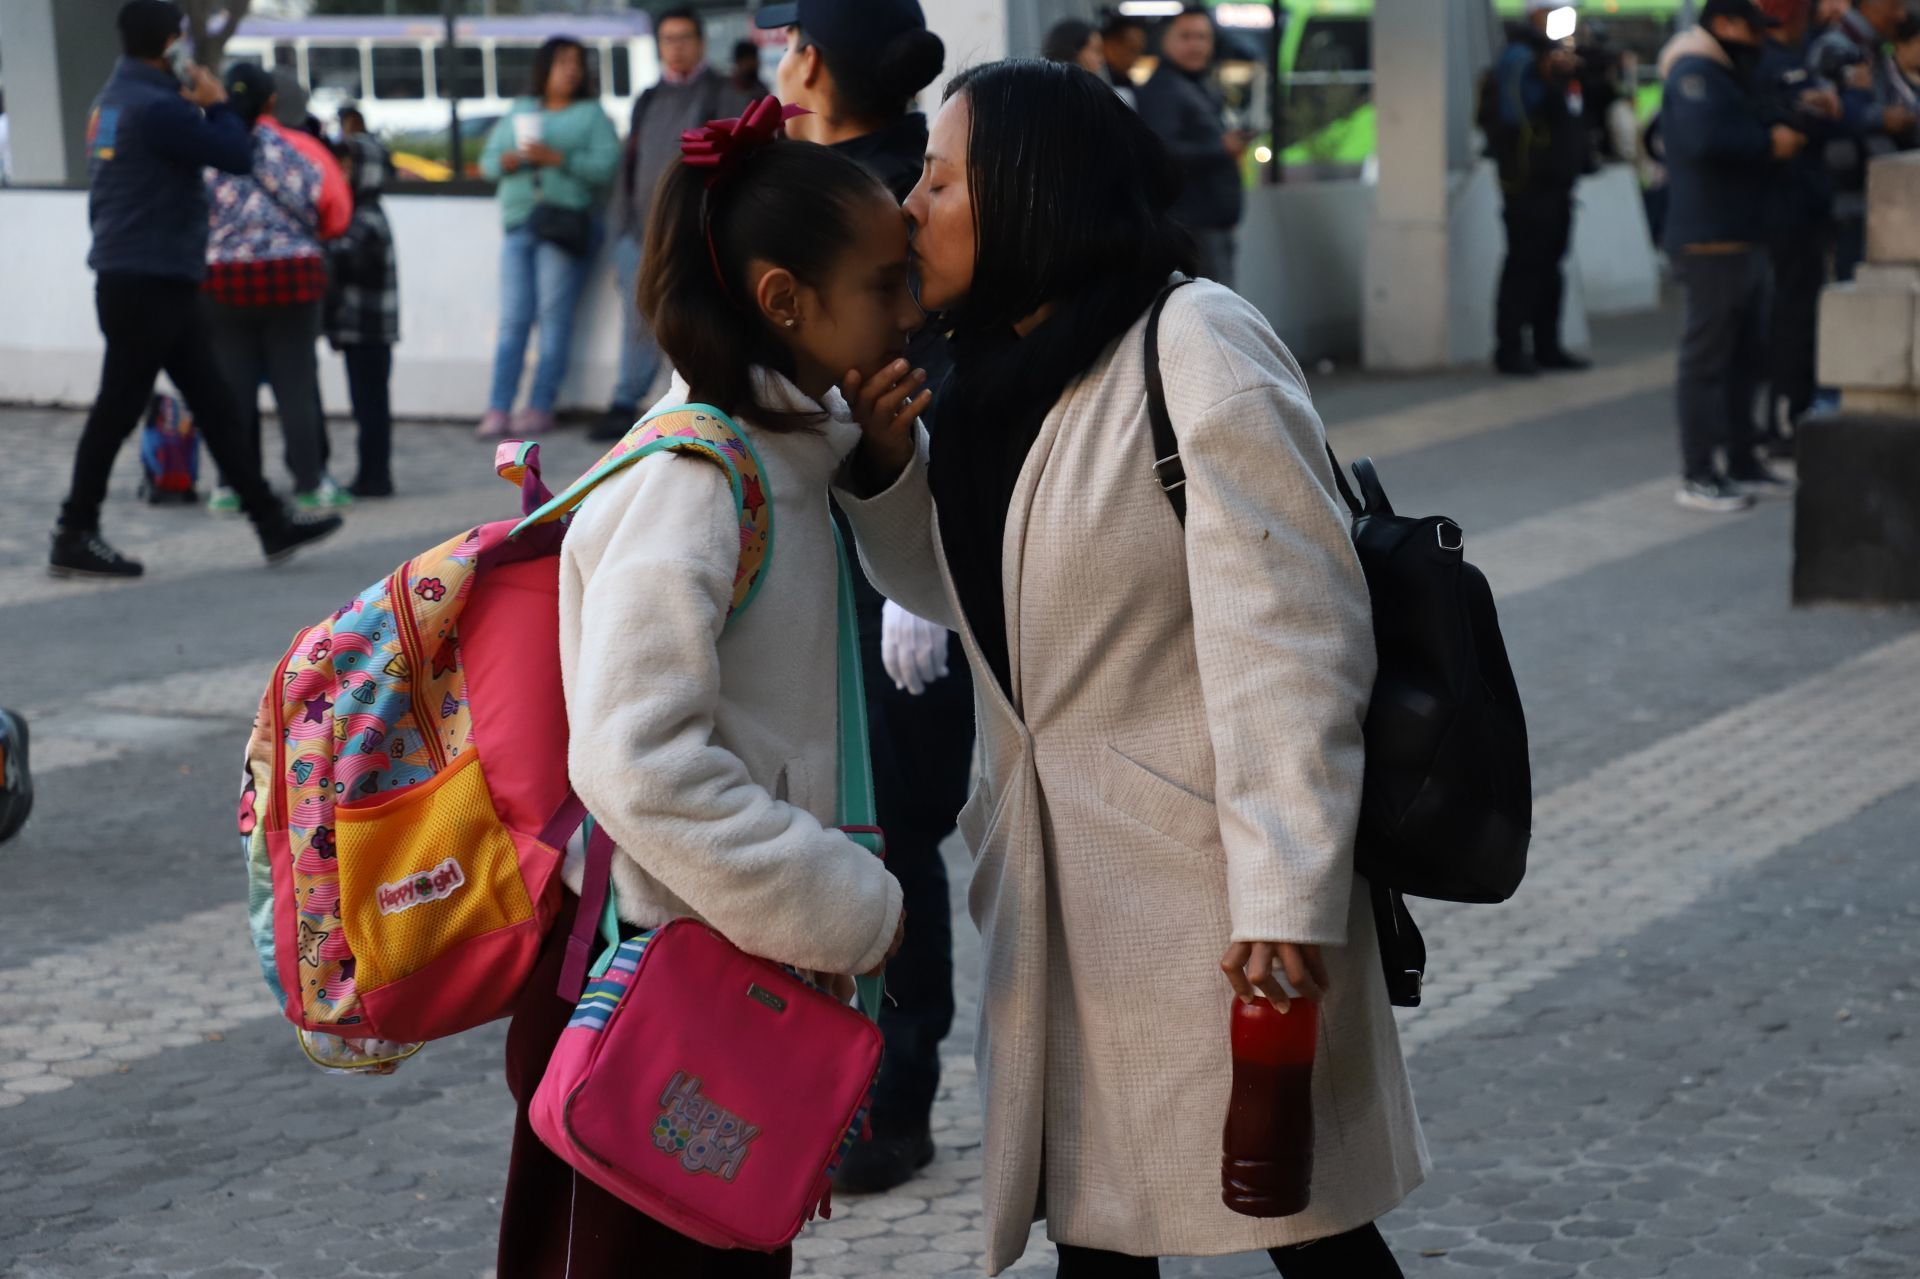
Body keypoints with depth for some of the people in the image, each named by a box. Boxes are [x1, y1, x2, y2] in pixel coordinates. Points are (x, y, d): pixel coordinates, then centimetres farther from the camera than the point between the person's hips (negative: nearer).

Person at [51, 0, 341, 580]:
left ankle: (270, 521, 14)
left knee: (215, 405, 11)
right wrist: (216, 103, -4)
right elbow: (237, 156, -16)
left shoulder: (116, 99, 12)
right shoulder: (156, 107, -19)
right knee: (118, 410, -2)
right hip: (148, 285, -10)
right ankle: (74, 538, 7)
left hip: (159, 285, 10)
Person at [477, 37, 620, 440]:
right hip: (519, 224, 3)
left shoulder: (591, 114, 8)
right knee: (513, 319, -3)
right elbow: (488, 160, 17)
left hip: (566, 224, -3)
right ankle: (498, 410, -6)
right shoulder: (519, 111, 19)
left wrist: (557, 158, -16)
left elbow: (606, 165, -7)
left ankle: (541, 407, -3)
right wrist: (507, 161, -6)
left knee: (555, 318, -5)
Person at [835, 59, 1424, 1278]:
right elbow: (956, 586, 23)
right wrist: (883, 458, 3)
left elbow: (1289, 639, -20)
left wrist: (1286, 897, -23)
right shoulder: (1001, 368, 11)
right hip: (1059, 884, 8)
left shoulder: (1196, 348, -15)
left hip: (1202, 876, -8)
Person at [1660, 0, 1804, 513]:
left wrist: (1788, 134, 9)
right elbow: (1705, 138, -29)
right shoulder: (1694, 75, -11)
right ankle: (1697, 476, -6)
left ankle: (1741, 463, 23)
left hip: (1743, 236, 11)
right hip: (1710, 241, -11)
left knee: (1746, 354, 15)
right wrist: (1769, 144, -18)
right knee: (1707, 357, -8)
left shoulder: (1731, 76, 23)